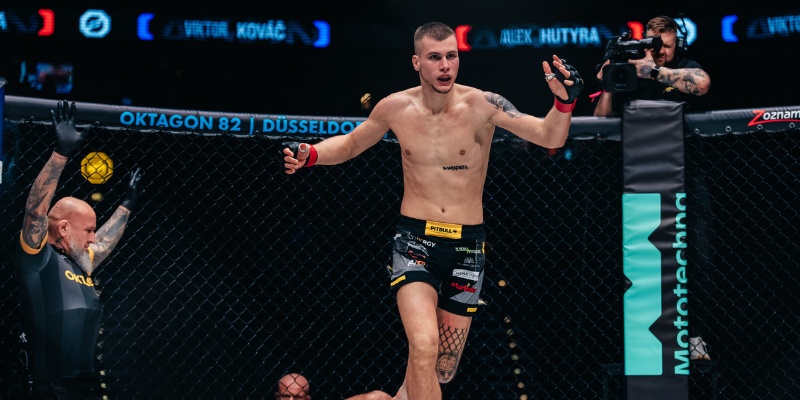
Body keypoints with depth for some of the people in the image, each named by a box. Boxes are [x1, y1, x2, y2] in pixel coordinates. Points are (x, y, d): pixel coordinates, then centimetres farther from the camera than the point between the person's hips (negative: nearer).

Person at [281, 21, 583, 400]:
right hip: (415, 240, -1)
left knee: (443, 370, 11)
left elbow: (550, 137, -16)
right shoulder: (395, 108, -4)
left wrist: (564, 102, -36)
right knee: (424, 347, -25)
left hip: (467, 244, 1)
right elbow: (349, 144, 14)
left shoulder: (482, 105, -10)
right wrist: (310, 153, -6)